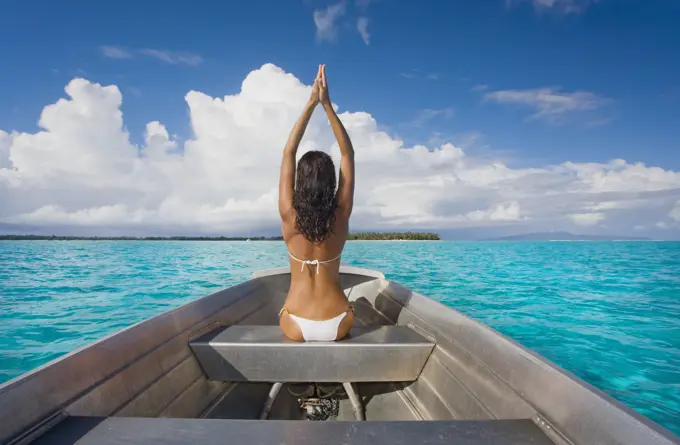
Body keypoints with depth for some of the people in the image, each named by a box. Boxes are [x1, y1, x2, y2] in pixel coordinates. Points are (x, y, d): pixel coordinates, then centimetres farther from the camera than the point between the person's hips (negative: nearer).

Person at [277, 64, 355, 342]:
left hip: (296, 327, 0)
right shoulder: (340, 215, -14)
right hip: (337, 325, 1)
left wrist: (311, 103, -6)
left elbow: (288, 153, -7)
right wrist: (327, 104, -8)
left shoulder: (289, 216, -15)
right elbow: (348, 154, -6)